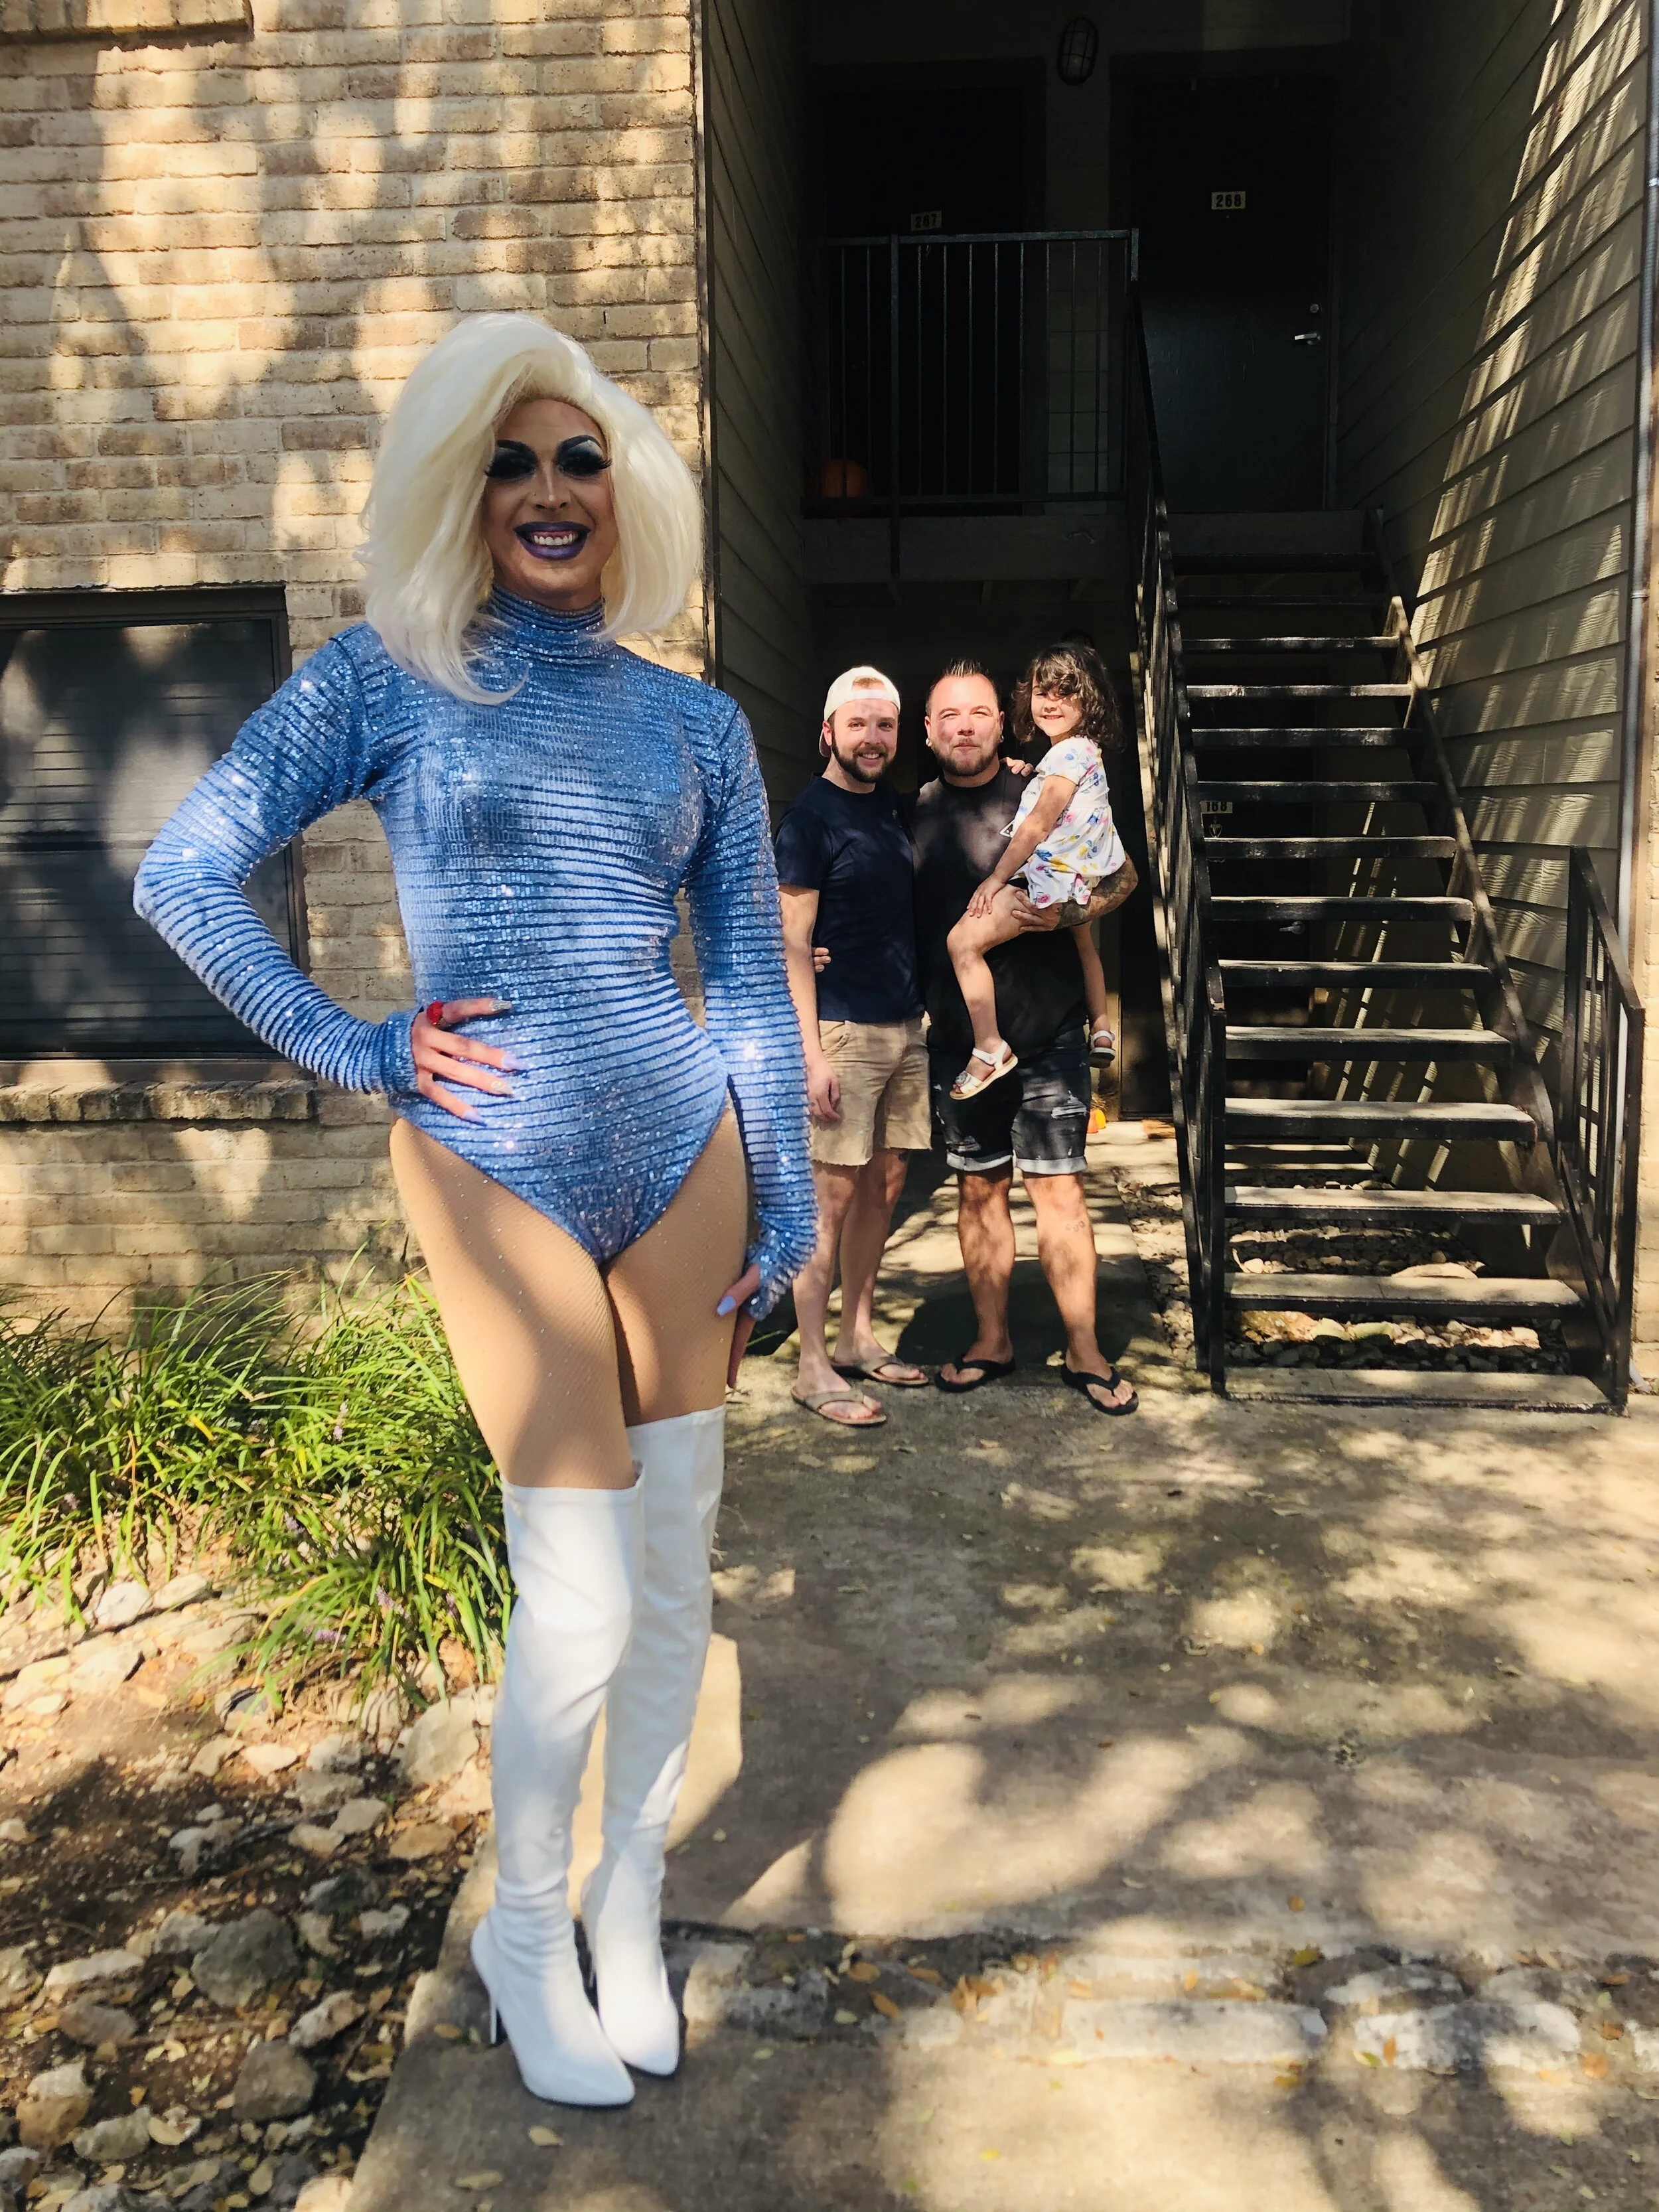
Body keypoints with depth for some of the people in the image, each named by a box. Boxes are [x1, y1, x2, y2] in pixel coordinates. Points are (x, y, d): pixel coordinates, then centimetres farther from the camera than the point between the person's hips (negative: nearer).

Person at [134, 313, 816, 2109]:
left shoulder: (698, 725, 8)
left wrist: (788, 1196, 7)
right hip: (498, 1175, -3)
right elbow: (183, 877, -2)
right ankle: (522, 1938, 27)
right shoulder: (390, 679, 0)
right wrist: (359, 1053, -6)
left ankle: (630, 1910, 32)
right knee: (581, 1601, -1)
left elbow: (752, 978, 10)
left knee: (676, 1569, 9)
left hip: (684, 1156, 4)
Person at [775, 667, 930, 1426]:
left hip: (906, 1027, 7)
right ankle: (814, 1369, 3)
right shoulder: (809, 817, -8)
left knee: (884, 1184, 12)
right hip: (843, 1031, -7)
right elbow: (794, 945, -11)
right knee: (833, 1194, -4)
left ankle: (857, 1337, 24)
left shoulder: (895, 807, 13)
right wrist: (812, 1053, -18)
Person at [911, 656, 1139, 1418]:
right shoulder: (915, 815, 6)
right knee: (979, 1189, 11)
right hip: (957, 1036, 3)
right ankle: (992, 1340, 24)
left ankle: (1085, 1352, 9)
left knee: (1059, 1190, -3)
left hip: (1048, 1032, -2)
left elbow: (1124, 875, 6)